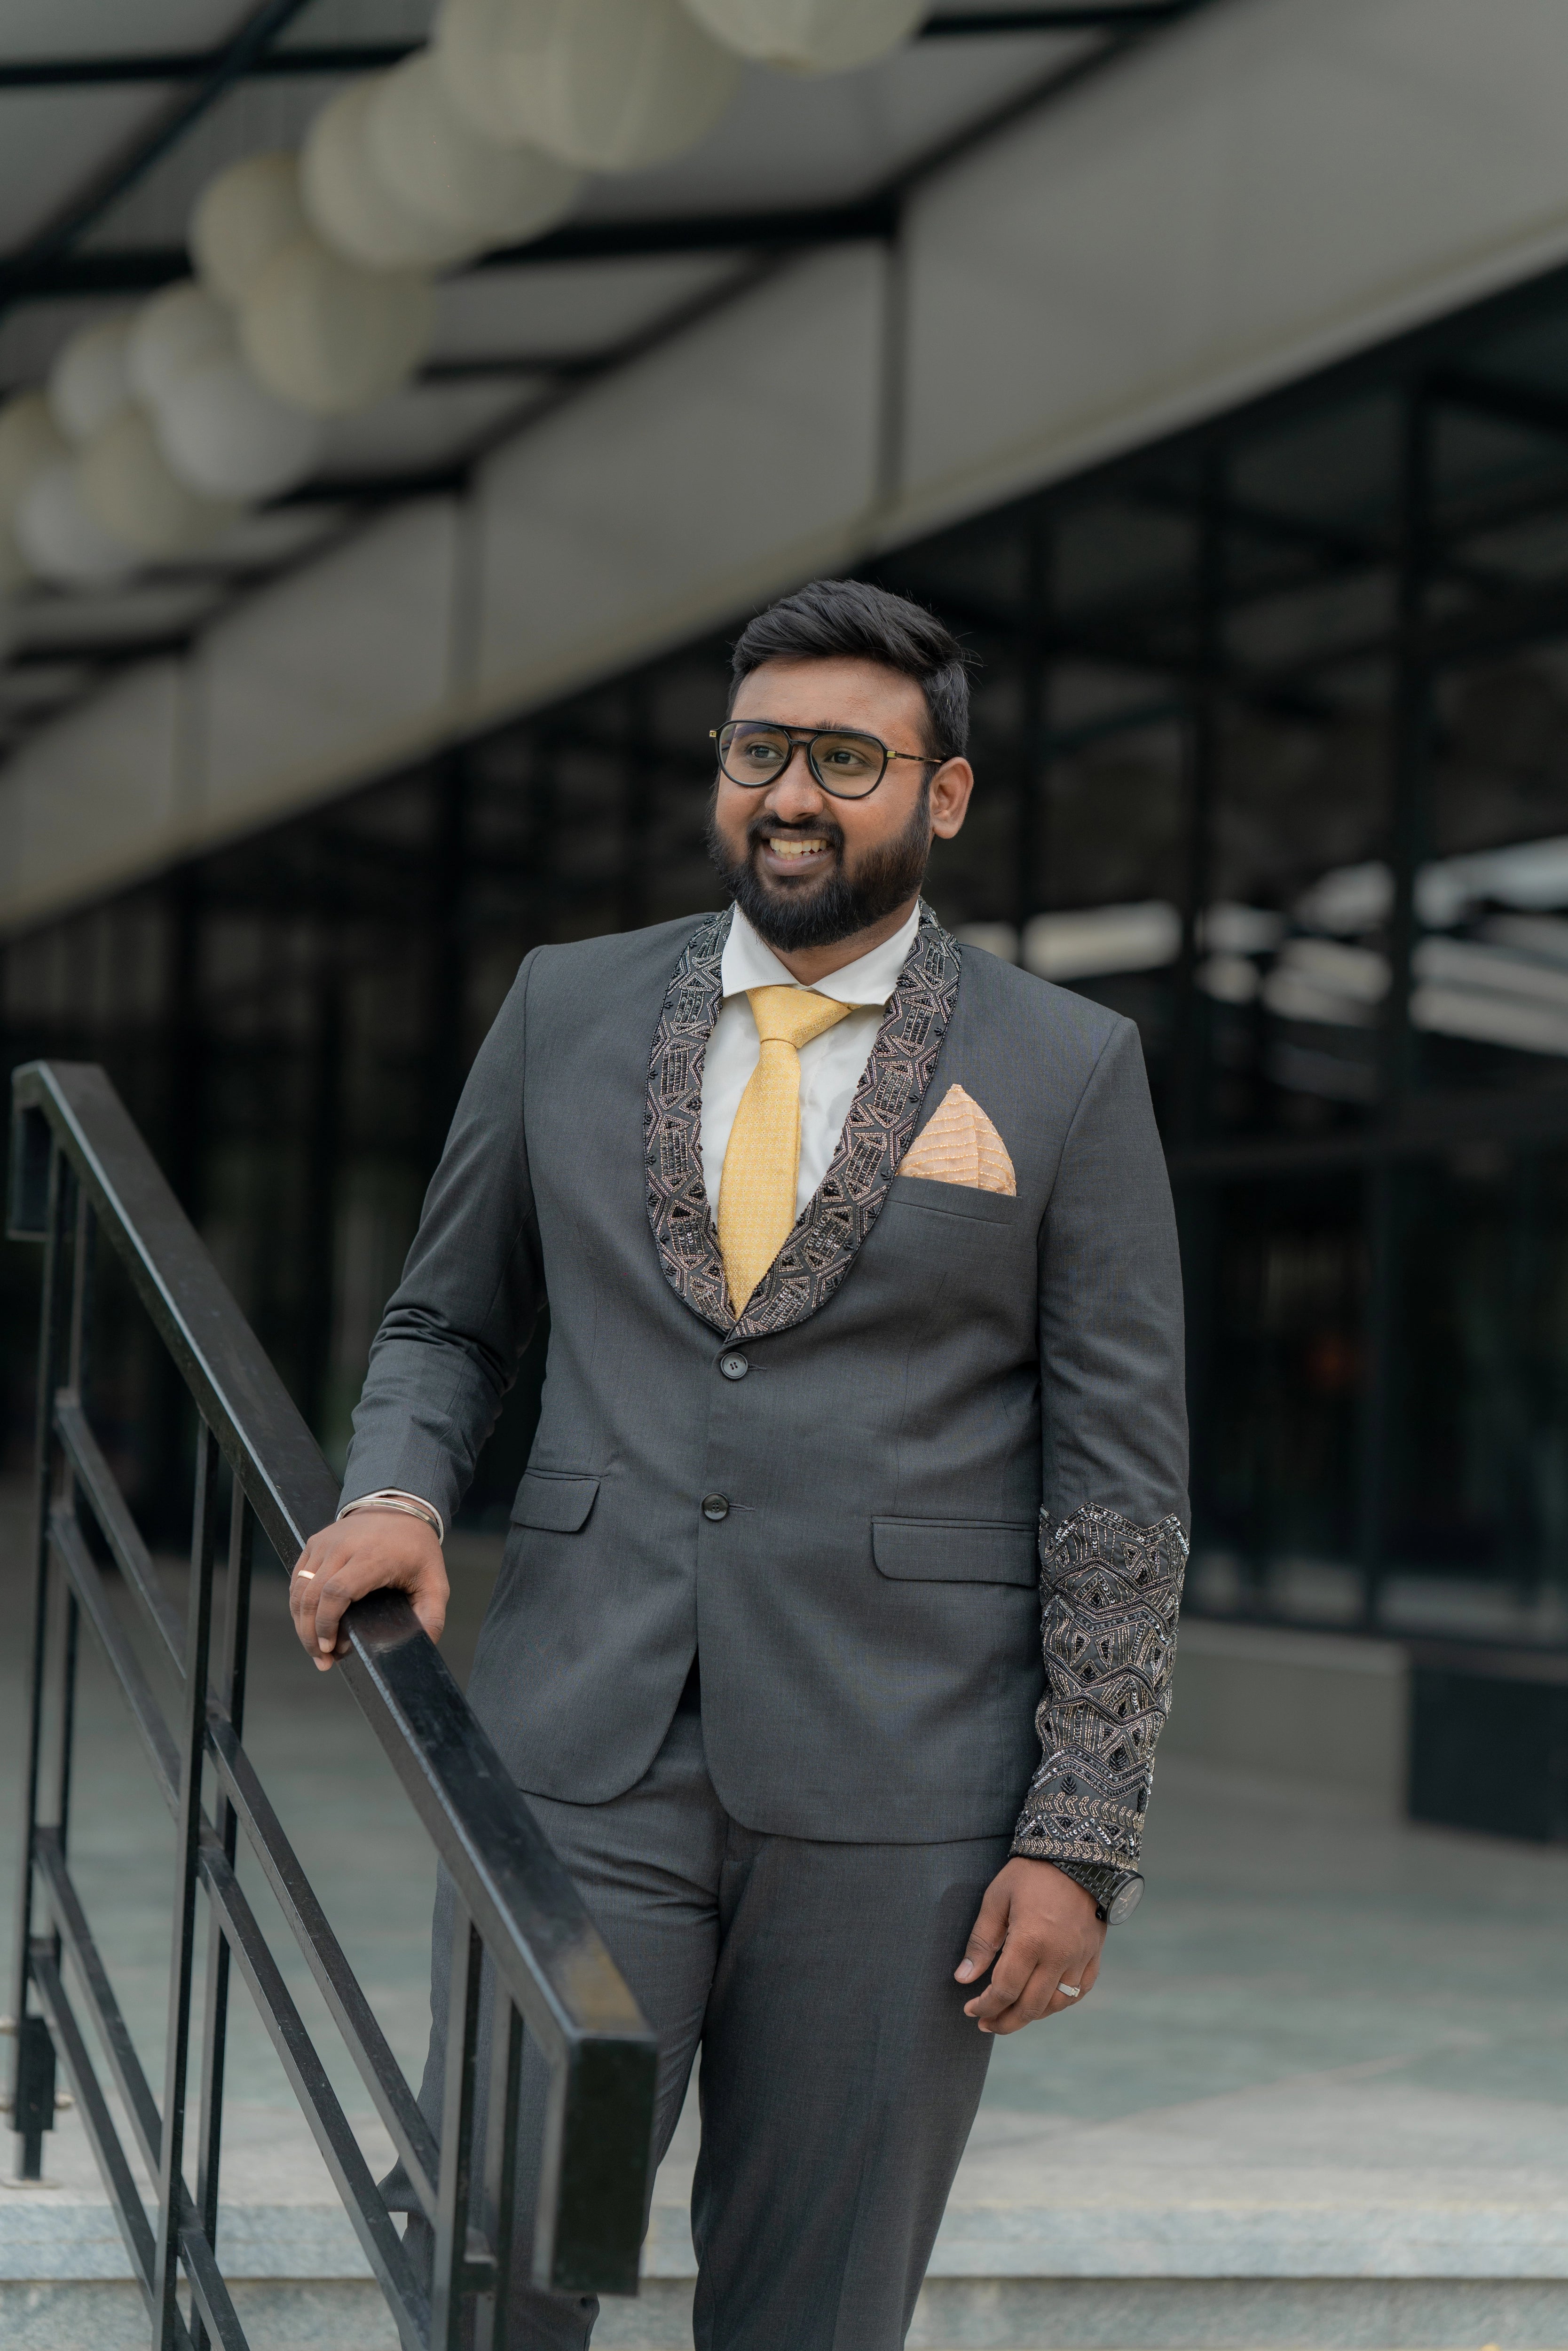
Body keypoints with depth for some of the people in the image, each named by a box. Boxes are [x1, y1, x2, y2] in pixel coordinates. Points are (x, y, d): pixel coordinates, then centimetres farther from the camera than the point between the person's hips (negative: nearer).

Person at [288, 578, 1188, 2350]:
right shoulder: (568, 1010, 9)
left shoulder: (1068, 1073, 1)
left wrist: (1081, 1838, -5)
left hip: (894, 1806, -1)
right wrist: (394, 1493, -4)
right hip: (582, 1759, 2)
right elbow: (446, 1318, 18)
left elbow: (1119, 1477, 0)